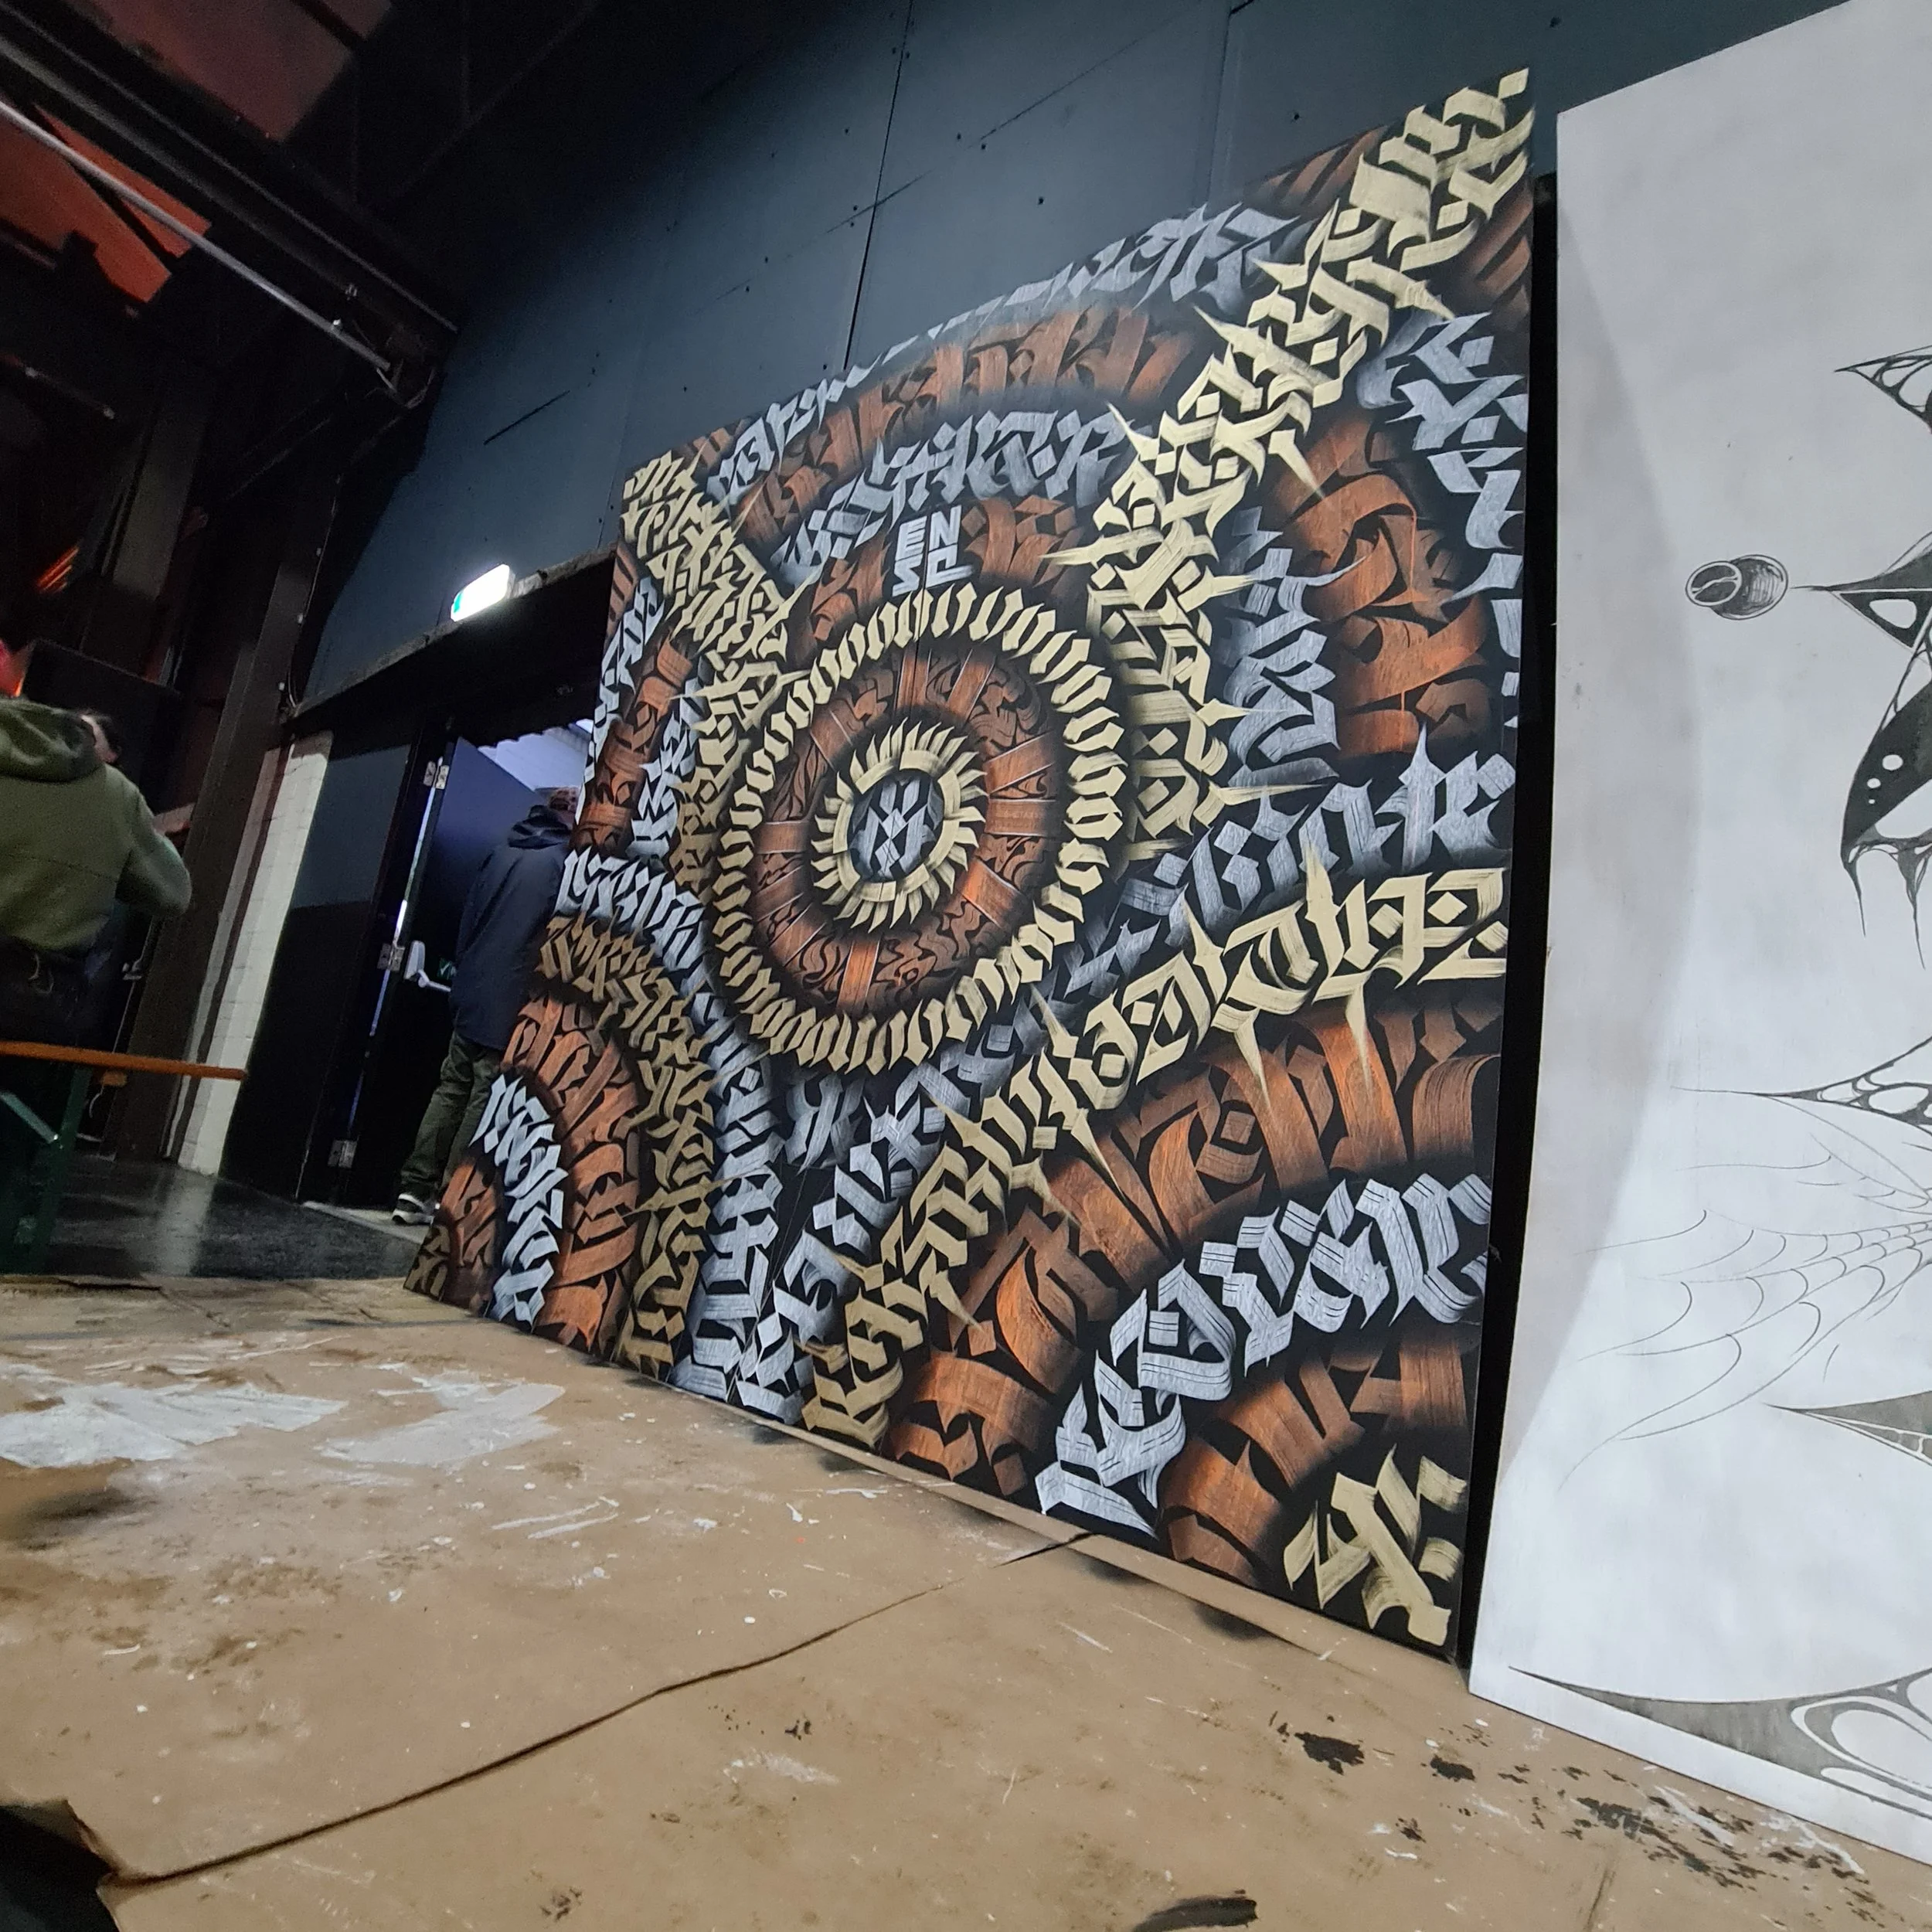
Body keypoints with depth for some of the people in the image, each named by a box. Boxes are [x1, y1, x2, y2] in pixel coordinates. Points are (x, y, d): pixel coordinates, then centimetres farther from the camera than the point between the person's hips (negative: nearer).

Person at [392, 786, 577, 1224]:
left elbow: (469, 917, 15)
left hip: (471, 994, 6)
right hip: (514, 1003, -6)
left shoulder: (502, 853, 12)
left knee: (452, 1088, 13)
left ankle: (415, 1189, 13)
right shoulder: (566, 861, -7)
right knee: (486, 1100, -1)